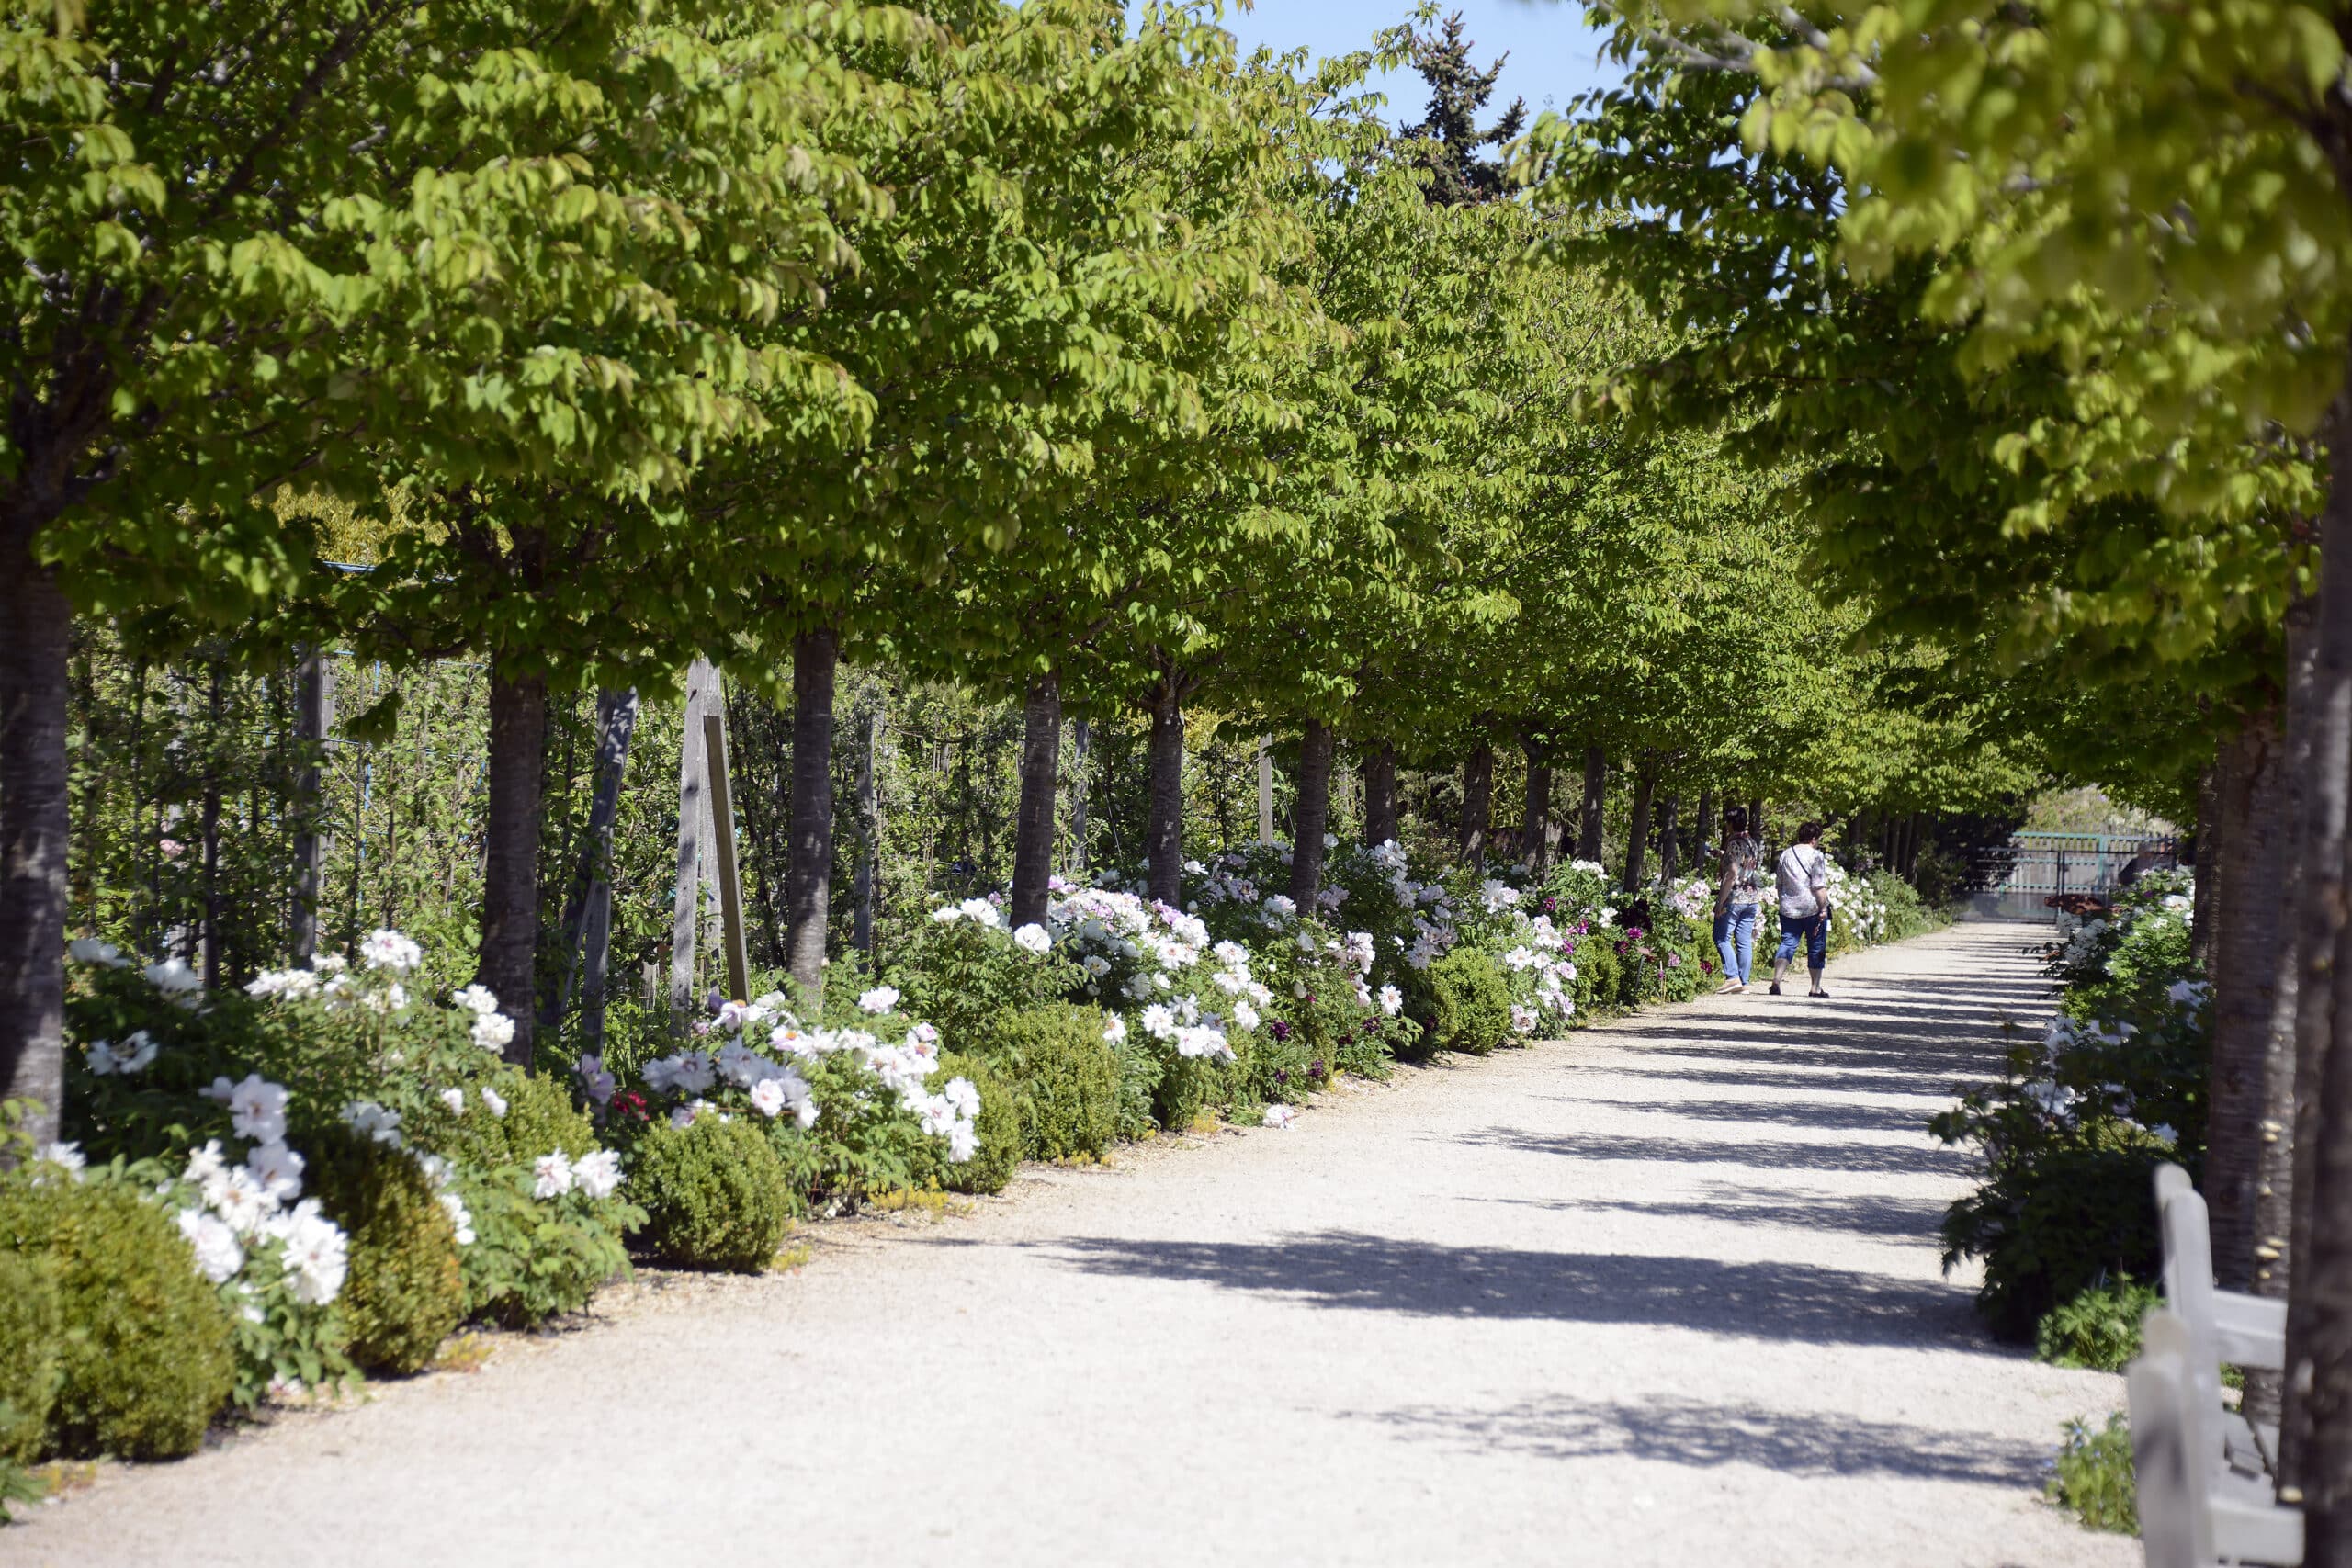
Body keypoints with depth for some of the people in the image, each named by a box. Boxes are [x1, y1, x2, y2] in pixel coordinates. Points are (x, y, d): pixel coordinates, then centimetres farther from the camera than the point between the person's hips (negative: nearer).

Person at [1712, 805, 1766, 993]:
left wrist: (1721, 901, -19)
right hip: (1752, 898, 8)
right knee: (1745, 941, 8)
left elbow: (1732, 873, -21)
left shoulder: (1734, 844, -13)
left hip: (1734, 898, -8)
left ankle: (1733, 978, -13)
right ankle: (1744, 982, 7)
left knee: (1722, 938, -1)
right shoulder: (1753, 844, 11)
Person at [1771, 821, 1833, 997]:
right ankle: (1816, 987, 12)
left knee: (1787, 943, 4)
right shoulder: (1816, 856, -9)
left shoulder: (1785, 854, 9)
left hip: (1788, 908, 5)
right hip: (1812, 908, -5)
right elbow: (1819, 886, -15)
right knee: (1816, 947, 7)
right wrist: (1823, 908, -12)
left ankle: (1776, 980, -15)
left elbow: (1779, 881, 15)